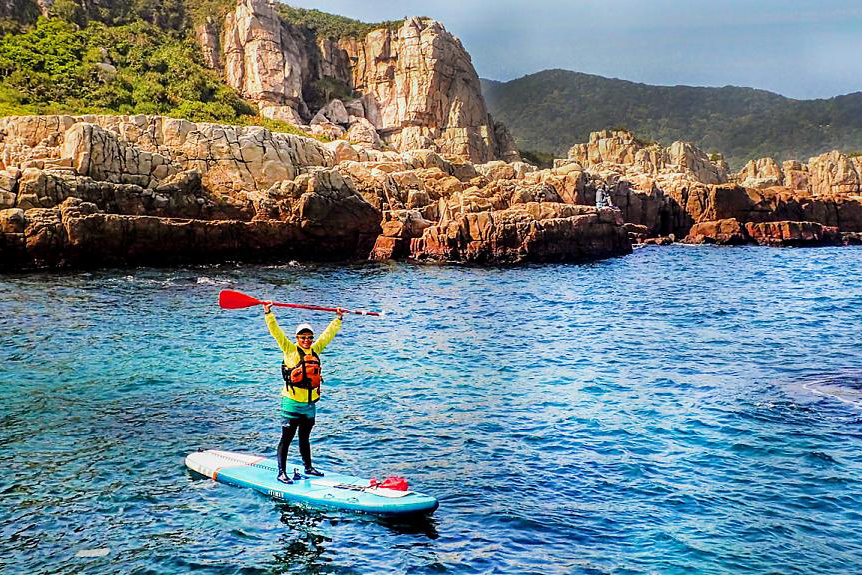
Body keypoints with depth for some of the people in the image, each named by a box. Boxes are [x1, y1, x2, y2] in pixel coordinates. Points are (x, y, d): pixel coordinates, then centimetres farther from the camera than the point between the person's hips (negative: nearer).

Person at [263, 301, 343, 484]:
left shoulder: (315, 350, 9)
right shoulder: (290, 349, -4)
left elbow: (328, 333, 21)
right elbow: (275, 331, -10)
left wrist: (338, 318, 28)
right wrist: (268, 312, -15)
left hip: (310, 404, 5)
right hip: (292, 402, -5)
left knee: (305, 438, 19)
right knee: (287, 438, -3)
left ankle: (308, 467, 31)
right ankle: (281, 473, 0)